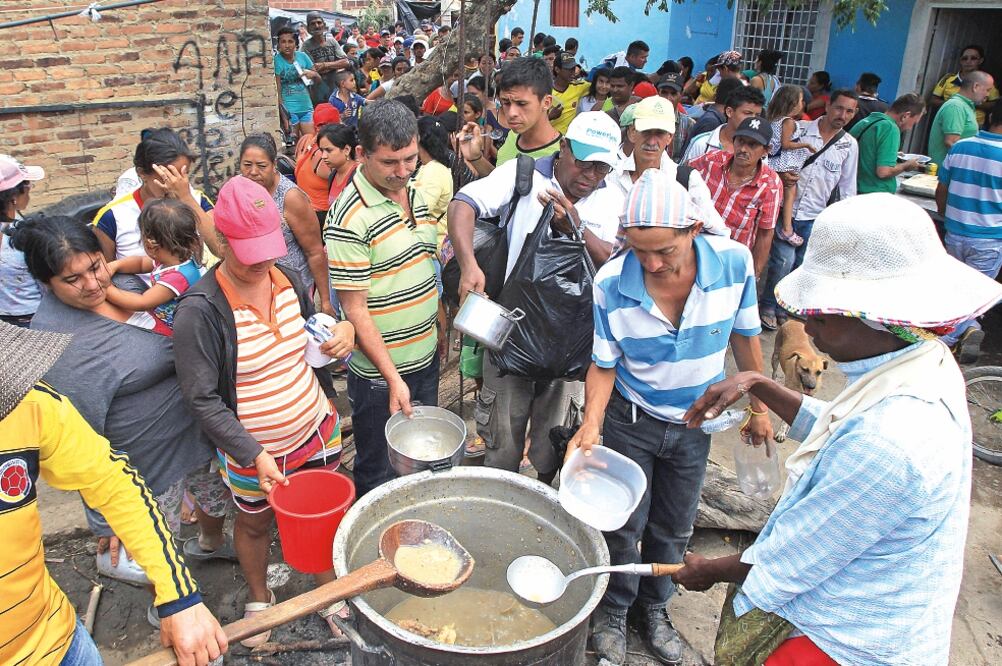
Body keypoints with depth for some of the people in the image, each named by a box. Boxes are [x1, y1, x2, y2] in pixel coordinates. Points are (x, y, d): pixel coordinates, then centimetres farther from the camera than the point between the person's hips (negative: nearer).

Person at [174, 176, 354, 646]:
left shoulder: (286, 279, -5)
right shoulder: (199, 310, -22)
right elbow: (202, 399, -20)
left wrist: (341, 333, -10)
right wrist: (253, 455, -27)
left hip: (318, 430, 4)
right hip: (254, 452, -4)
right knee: (255, 523, 22)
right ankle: (258, 598, 51)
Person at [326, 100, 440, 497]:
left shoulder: (415, 195, 4)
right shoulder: (350, 218, -21)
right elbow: (355, 308, -20)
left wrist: (440, 331, 14)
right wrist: (393, 377, -20)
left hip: (426, 358, 8)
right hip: (380, 374, -8)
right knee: (380, 478, 11)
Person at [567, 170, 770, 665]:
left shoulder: (734, 263, -21)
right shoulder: (611, 284, -25)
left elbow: (745, 338, -4)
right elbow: (604, 365, -12)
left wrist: (758, 408, 6)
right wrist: (592, 423, -28)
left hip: (695, 423, 2)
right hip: (631, 422, -2)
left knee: (673, 529, 19)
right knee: (624, 525, 11)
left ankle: (654, 607, 45)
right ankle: (613, 610, 39)